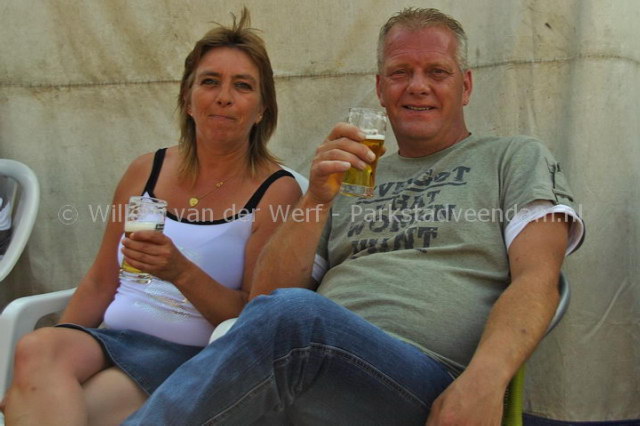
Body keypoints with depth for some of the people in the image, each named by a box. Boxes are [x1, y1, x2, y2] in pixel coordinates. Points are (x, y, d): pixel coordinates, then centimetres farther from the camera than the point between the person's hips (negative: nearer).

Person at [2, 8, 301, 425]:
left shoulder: (277, 192, -4)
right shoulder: (146, 171, 9)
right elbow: (99, 284, 14)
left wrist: (181, 272, -23)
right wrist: (49, 359, 2)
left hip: (191, 356, -4)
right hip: (113, 338, 5)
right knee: (38, 348, -29)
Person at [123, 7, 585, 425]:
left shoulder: (517, 159, 17)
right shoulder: (351, 175, 26)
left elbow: (537, 280, 0)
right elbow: (267, 294, 17)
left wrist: (484, 379, -20)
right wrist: (317, 199, 1)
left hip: (431, 388, -3)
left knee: (291, 314, -34)